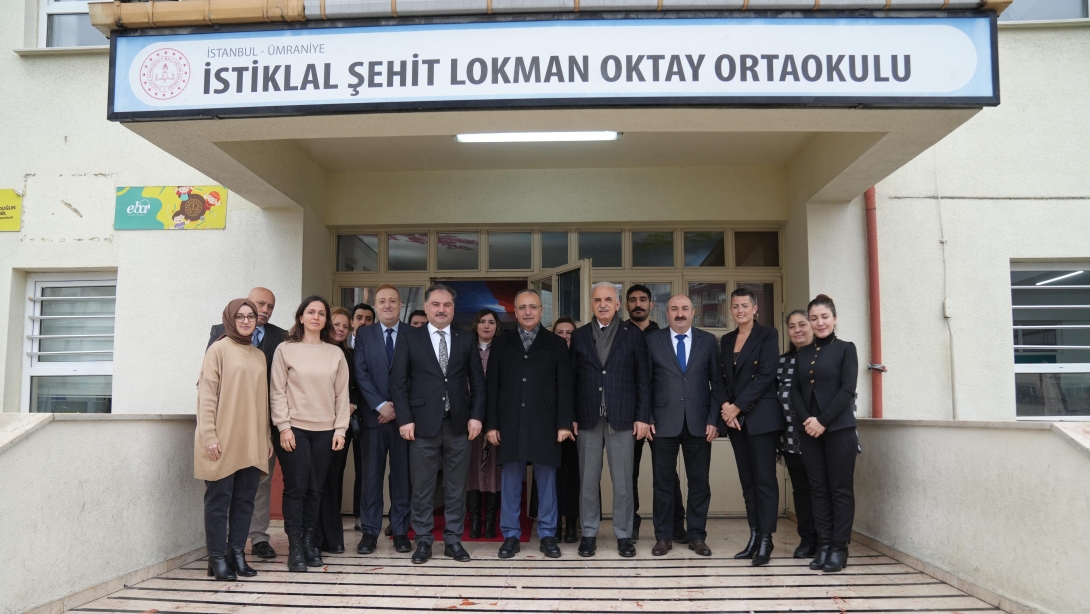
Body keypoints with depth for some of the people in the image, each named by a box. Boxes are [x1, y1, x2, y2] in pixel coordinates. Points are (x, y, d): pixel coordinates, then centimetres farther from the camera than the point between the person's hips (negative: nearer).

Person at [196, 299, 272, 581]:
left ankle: (237, 553, 15)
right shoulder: (219, 350, -2)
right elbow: (206, 395, -7)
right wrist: (209, 436, -13)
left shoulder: (259, 356, 15)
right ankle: (217, 558, 9)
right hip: (223, 441, -5)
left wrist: (267, 437, 14)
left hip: (252, 442, 5)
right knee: (219, 499, 1)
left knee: (245, 499, 7)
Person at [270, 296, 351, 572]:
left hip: (325, 431, 2)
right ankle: (295, 548, 6)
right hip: (294, 428, -2)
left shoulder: (336, 353, 7)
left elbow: (342, 393, 7)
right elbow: (277, 391, -1)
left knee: (315, 489, 6)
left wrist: (340, 429, 2)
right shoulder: (285, 350, 1)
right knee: (295, 488, -1)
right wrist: (283, 427, -8)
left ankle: (309, 542, 17)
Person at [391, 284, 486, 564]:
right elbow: (399, 382, 0)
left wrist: (476, 416, -2)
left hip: (459, 424, 2)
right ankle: (423, 540, 18)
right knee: (422, 487, 5)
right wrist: (405, 419, -7)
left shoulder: (466, 339, 8)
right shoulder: (410, 338, 3)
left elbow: (477, 382, 8)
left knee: (456, 486, 8)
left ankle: (453, 540, 19)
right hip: (423, 423, -1)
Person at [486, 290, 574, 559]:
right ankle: (511, 535, 16)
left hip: (544, 424, 0)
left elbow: (564, 387, 2)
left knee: (546, 481, 5)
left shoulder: (556, 344, 6)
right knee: (511, 481, 6)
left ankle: (547, 535, 16)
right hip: (510, 423, 1)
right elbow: (492, 386, 6)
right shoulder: (501, 344, 9)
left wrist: (564, 423, -5)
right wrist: (491, 424, -1)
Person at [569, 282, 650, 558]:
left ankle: (623, 535, 17)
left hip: (622, 418, -1)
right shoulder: (579, 336, 8)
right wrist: (570, 417, 1)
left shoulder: (632, 334, 3)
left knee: (623, 481, 4)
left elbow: (643, 378, 2)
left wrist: (643, 416, -4)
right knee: (588, 481, 7)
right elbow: (572, 379, 7)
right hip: (588, 418, 2)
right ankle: (589, 533, 20)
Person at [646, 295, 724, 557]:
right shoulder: (653, 340, 4)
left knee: (699, 482, 7)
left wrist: (714, 419, -2)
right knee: (663, 482, 6)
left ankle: (697, 536, 19)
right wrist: (647, 418, -4)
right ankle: (663, 536, 16)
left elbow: (717, 382, 5)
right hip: (664, 422, -1)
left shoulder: (708, 341, 6)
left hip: (698, 423, 1)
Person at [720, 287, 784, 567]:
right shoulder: (727, 340, 15)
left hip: (761, 416, -6)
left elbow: (766, 375, -11)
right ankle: (754, 538, 12)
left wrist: (738, 406, -13)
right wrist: (726, 406, -5)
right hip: (735, 418, 6)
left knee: (764, 478, -4)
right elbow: (723, 378, 13)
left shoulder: (767, 335, -2)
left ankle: (766, 541, 0)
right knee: (747, 480, 7)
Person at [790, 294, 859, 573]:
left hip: (839, 428, -4)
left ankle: (839, 548, 7)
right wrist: (806, 419, -8)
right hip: (809, 431, 4)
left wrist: (824, 421, -14)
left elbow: (848, 389, -8)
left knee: (841, 489, 1)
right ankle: (823, 545, 13)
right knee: (818, 488, 6)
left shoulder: (845, 348, 0)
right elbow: (795, 390, 9)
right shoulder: (803, 353, 12)